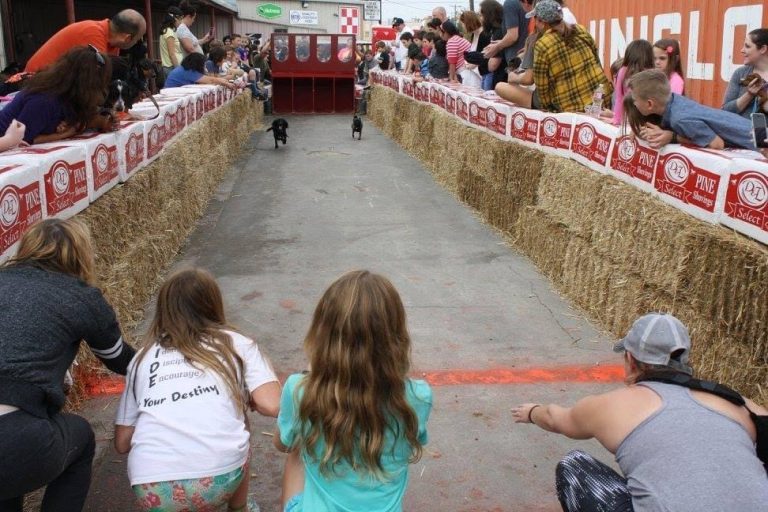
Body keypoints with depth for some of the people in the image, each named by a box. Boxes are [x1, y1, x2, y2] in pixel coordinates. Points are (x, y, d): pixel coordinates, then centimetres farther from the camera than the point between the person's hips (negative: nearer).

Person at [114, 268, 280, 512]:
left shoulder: (142, 357, 21)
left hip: (152, 489, 2)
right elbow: (272, 406, 2)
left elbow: (122, 443, 23)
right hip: (221, 478, -2)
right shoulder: (237, 344, 16)